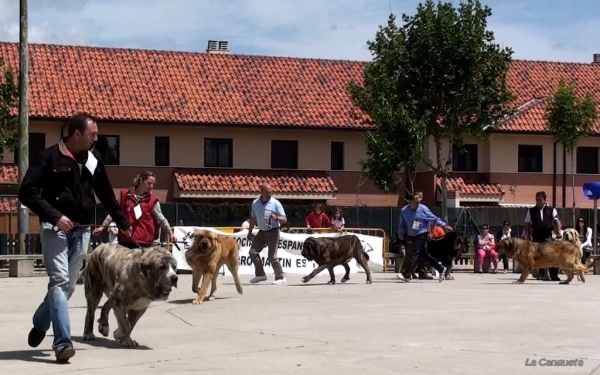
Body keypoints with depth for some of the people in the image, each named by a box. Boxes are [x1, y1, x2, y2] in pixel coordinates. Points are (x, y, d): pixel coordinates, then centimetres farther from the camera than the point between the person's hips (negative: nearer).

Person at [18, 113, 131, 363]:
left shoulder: (93, 159, 9)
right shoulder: (50, 157, -8)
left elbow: (106, 194, 22)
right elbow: (27, 192, -12)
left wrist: (122, 222, 26)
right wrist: (54, 216, -20)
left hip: (82, 231, 6)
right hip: (55, 228, -6)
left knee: (68, 285, 8)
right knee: (59, 281, -15)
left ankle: (40, 324, 31)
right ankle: (62, 342, -16)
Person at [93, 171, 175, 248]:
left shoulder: (152, 200, 0)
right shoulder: (125, 195, 4)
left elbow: (161, 219, -2)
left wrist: (170, 232, -15)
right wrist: (103, 226, 7)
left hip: (145, 243, -1)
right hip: (125, 241, 1)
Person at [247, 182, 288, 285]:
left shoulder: (275, 203, -11)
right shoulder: (255, 203, 3)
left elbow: (284, 219, -12)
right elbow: (253, 218, 18)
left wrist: (276, 218, -33)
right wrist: (250, 232, 20)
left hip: (273, 232, -6)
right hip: (261, 232, 6)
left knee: (272, 256, -10)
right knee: (253, 252, 1)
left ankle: (280, 278, 1)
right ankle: (260, 274, 12)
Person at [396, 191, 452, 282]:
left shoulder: (423, 209, -14)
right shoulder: (404, 210, -4)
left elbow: (434, 219, -7)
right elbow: (402, 225, 8)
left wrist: (444, 225, -10)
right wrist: (401, 233, -5)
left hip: (421, 235, -5)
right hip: (412, 236, 6)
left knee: (413, 254, -10)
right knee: (423, 255, 10)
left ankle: (406, 276, -6)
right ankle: (441, 269, 23)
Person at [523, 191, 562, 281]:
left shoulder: (551, 210, 5)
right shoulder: (531, 211, 8)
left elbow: (556, 221, -4)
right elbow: (527, 224, 10)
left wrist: (559, 232, -19)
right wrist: (527, 236, 2)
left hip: (548, 236, -1)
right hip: (536, 236, 1)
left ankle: (554, 275, -3)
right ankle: (541, 274, 14)